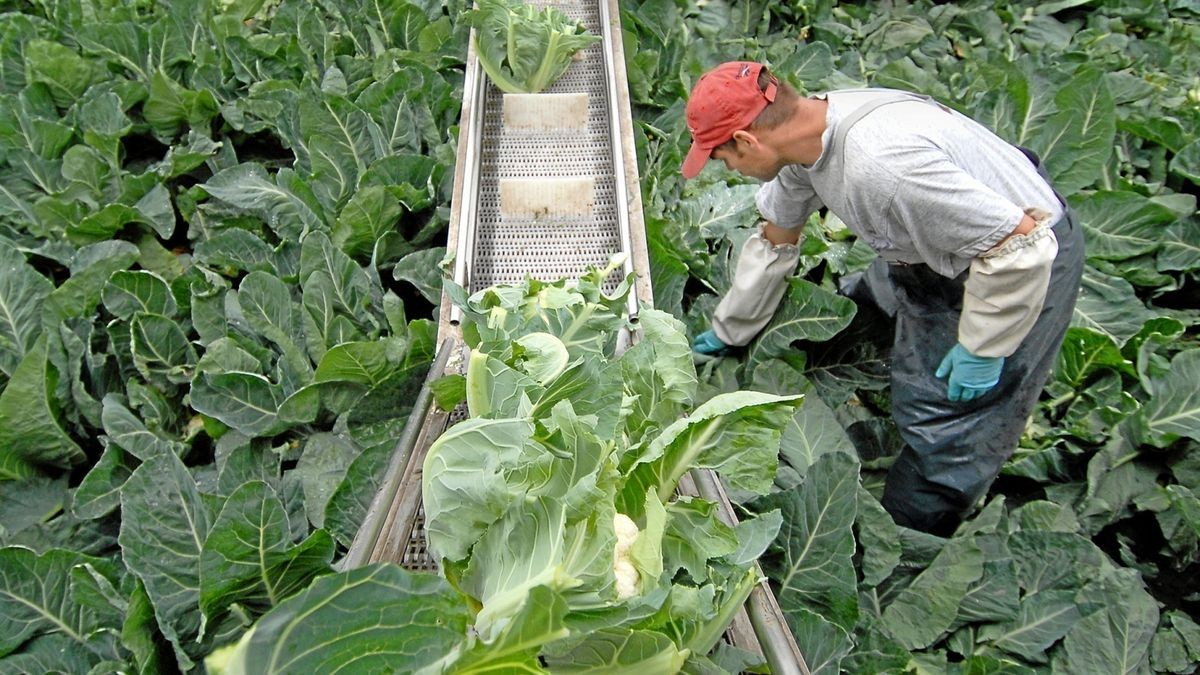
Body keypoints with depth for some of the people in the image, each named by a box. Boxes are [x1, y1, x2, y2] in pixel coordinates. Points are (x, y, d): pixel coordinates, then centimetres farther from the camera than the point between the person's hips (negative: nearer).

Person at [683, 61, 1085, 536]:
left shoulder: (877, 163, -39)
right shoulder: (805, 135, -10)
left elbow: (1020, 243, -34)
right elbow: (776, 241, 7)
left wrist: (980, 349, -22)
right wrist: (726, 332, 17)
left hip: (1024, 266, -8)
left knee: (944, 433, -2)